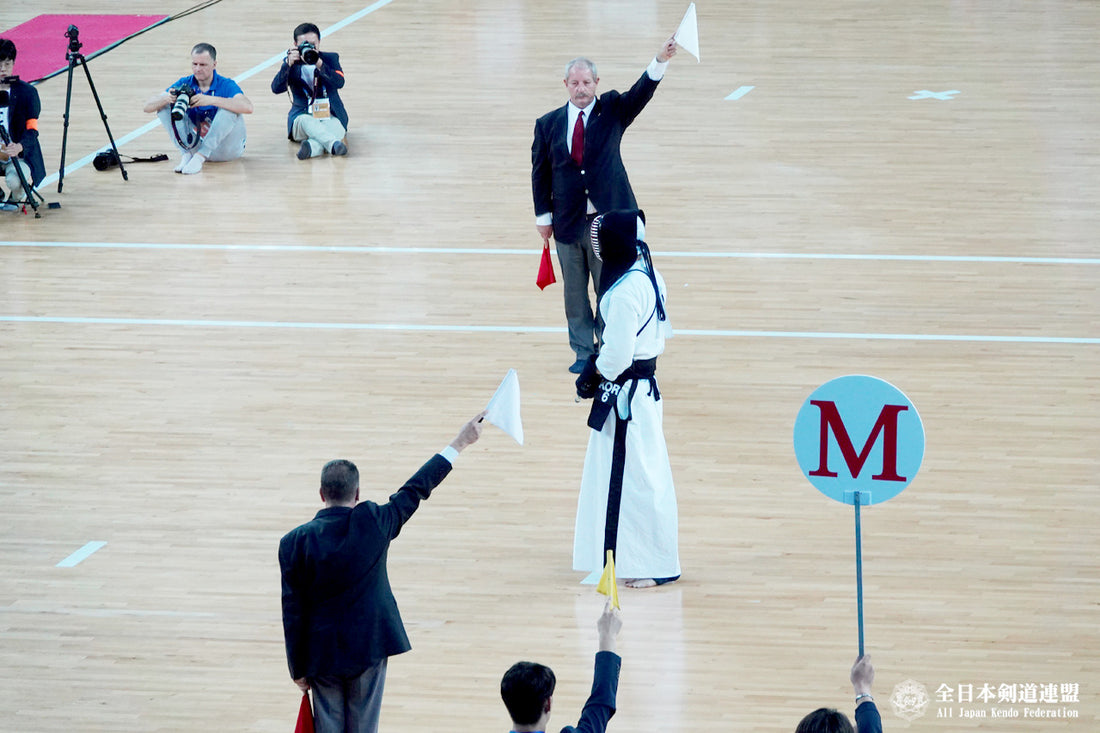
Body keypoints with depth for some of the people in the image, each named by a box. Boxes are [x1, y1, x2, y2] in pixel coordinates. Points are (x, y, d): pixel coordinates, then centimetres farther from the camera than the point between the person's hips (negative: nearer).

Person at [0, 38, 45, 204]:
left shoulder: (27, 92, -4)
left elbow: (32, 129, -10)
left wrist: (19, 147, -33)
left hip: (20, 154, -2)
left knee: (14, 181, -34)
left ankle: (18, 196, 7)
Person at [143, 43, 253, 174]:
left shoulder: (226, 85, -14)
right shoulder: (185, 84, -3)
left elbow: (247, 107, -36)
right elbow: (148, 107, -8)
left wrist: (211, 100, -43)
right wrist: (166, 98, -33)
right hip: (195, 143, 4)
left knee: (229, 109, -30)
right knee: (164, 106, -9)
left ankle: (199, 158, -31)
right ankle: (186, 154, -23)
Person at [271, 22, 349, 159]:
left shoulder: (330, 59, 7)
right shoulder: (292, 63, 7)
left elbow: (339, 83, -12)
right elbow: (276, 88, -8)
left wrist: (320, 65, -26)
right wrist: (288, 64, -22)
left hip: (330, 116, 0)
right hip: (302, 115, 0)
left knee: (335, 127, -35)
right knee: (306, 122, -37)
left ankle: (312, 146, -63)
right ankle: (334, 144, -60)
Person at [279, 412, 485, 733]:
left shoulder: (295, 542, -11)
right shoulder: (373, 523, -11)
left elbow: (293, 612, -6)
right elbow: (416, 489, 2)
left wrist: (298, 669, 4)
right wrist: (459, 443, 15)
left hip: (323, 655, 0)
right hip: (369, 647, 0)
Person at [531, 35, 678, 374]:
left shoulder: (611, 111, -2)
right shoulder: (548, 125, 1)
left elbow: (641, 92, -18)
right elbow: (540, 172, 5)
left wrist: (661, 60, -35)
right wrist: (543, 216, 3)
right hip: (568, 223, 2)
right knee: (575, 292, 12)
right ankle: (583, 352, 26)